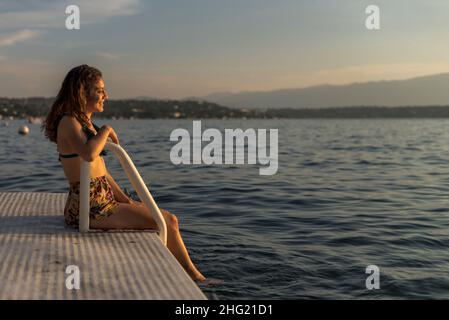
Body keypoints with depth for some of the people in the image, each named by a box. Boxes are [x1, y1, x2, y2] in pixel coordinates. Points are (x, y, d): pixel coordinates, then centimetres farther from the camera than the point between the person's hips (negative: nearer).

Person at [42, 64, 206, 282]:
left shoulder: (85, 123, 18)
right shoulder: (68, 122, -12)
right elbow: (88, 154, -34)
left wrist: (127, 201, 10)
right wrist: (106, 131, -14)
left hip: (103, 202, 10)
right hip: (89, 207, -10)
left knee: (169, 219, 7)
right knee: (164, 222, -8)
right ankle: (192, 275, 11)